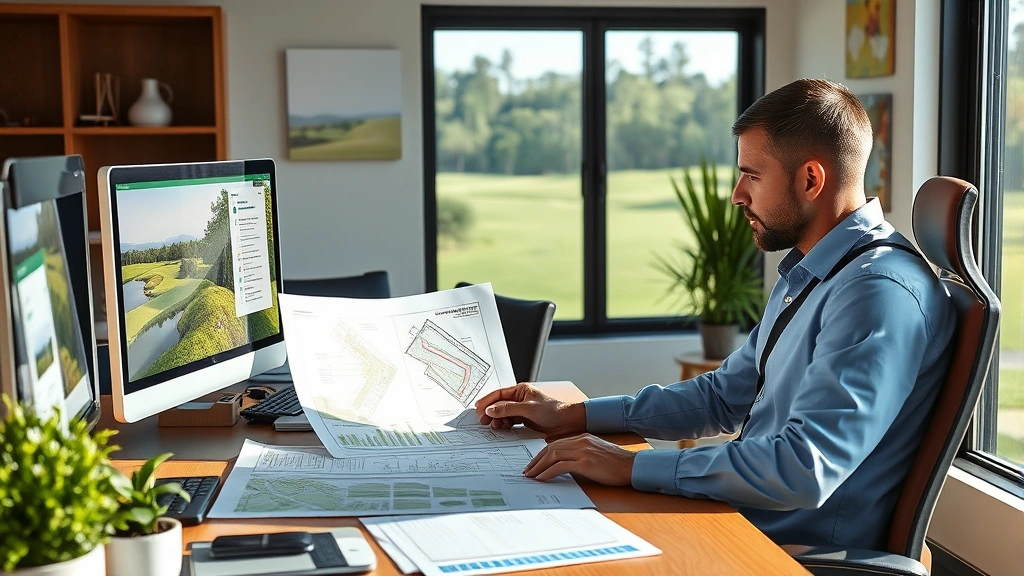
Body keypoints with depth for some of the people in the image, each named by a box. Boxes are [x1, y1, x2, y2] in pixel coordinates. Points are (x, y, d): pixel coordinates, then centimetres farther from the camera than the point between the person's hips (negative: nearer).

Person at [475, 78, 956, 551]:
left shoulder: (880, 291, -21)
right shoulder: (805, 276, 13)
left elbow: (805, 469, -30)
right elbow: (725, 396, 20)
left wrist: (632, 467, -25)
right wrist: (572, 416, 13)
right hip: (744, 523, 9)